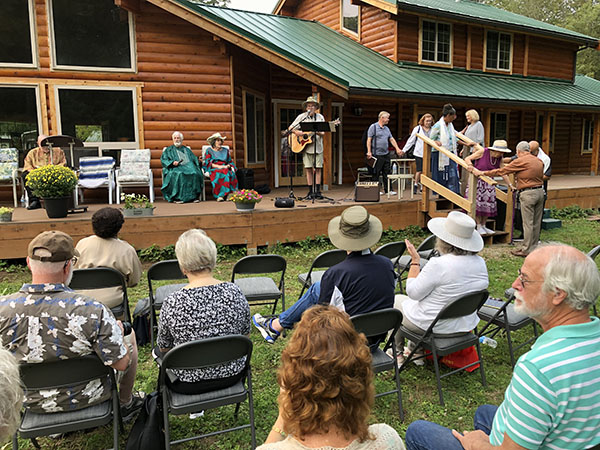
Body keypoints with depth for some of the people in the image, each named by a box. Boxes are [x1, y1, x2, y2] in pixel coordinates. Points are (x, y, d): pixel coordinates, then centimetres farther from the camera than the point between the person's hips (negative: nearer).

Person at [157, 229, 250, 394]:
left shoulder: (172, 303, -24)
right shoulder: (235, 292, -16)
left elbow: (164, 347, -6)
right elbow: (245, 336, -1)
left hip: (188, 384, -3)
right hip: (232, 374, 3)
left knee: (159, 354, 27)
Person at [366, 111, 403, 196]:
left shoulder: (386, 128, 17)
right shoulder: (373, 127, -4)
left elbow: (391, 139, 19)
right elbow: (369, 140, -9)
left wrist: (397, 149, 10)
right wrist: (369, 152, -17)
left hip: (386, 154, 7)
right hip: (377, 155, -7)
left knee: (387, 173, 8)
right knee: (376, 173, -2)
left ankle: (387, 189, 13)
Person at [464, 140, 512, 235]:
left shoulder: (499, 158, -4)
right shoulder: (483, 152, -16)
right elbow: (467, 159, -12)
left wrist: (510, 185, -5)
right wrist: (471, 166, -31)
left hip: (488, 182, 5)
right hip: (477, 180, -5)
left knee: (488, 203, 3)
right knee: (477, 202, -7)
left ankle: (483, 226, 16)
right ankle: (479, 227, 2)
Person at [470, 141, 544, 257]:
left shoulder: (520, 161, -7)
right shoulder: (539, 161, 14)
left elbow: (501, 171, -5)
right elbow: (542, 177, 22)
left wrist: (482, 173, 1)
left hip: (528, 194, -8)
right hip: (540, 191, 8)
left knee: (528, 223, -3)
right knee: (536, 222, 12)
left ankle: (527, 250, 2)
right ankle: (534, 247, 20)